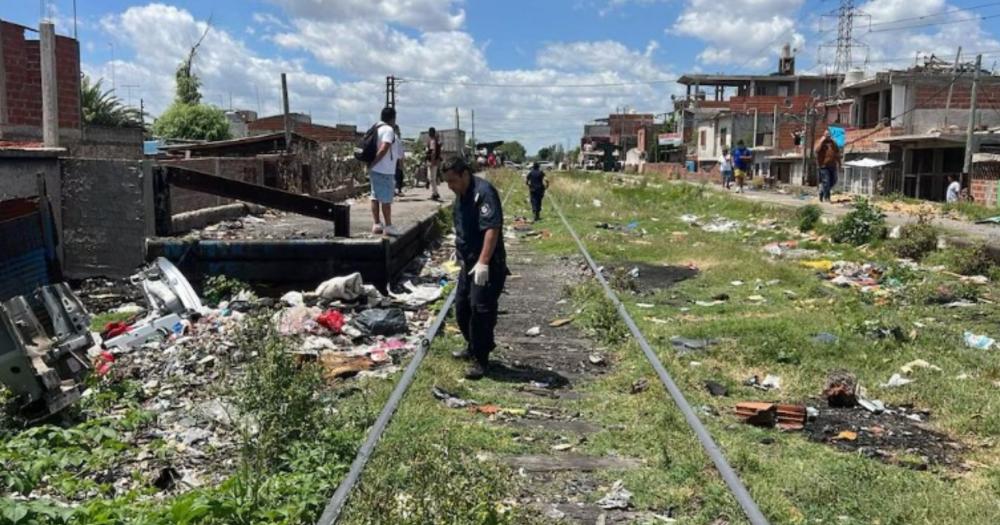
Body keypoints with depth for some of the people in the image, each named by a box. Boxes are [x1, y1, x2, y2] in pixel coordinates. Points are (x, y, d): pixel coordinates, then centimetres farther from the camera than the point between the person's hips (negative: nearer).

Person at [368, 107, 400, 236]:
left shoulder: (376, 129, 13)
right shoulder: (389, 130, -13)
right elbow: (383, 150, -24)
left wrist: (371, 164, 16)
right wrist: (372, 164, -19)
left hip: (375, 170, 9)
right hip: (384, 170, -9)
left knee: (375, 197, 10)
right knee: (386, 199, -3)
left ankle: (376, 224, 13)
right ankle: (388, 226, 2)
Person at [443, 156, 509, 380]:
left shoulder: (483, 192, -19)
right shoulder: (461, 194, 11)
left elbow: (492, 229, -26)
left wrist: (483, 262, -30)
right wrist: (460, 251, 24)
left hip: (487, 265, -10)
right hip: (469, 262, 10)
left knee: (480, 309, -8)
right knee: (462, 308, 17)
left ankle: (481, 360, 2)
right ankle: (473, 347, 35)